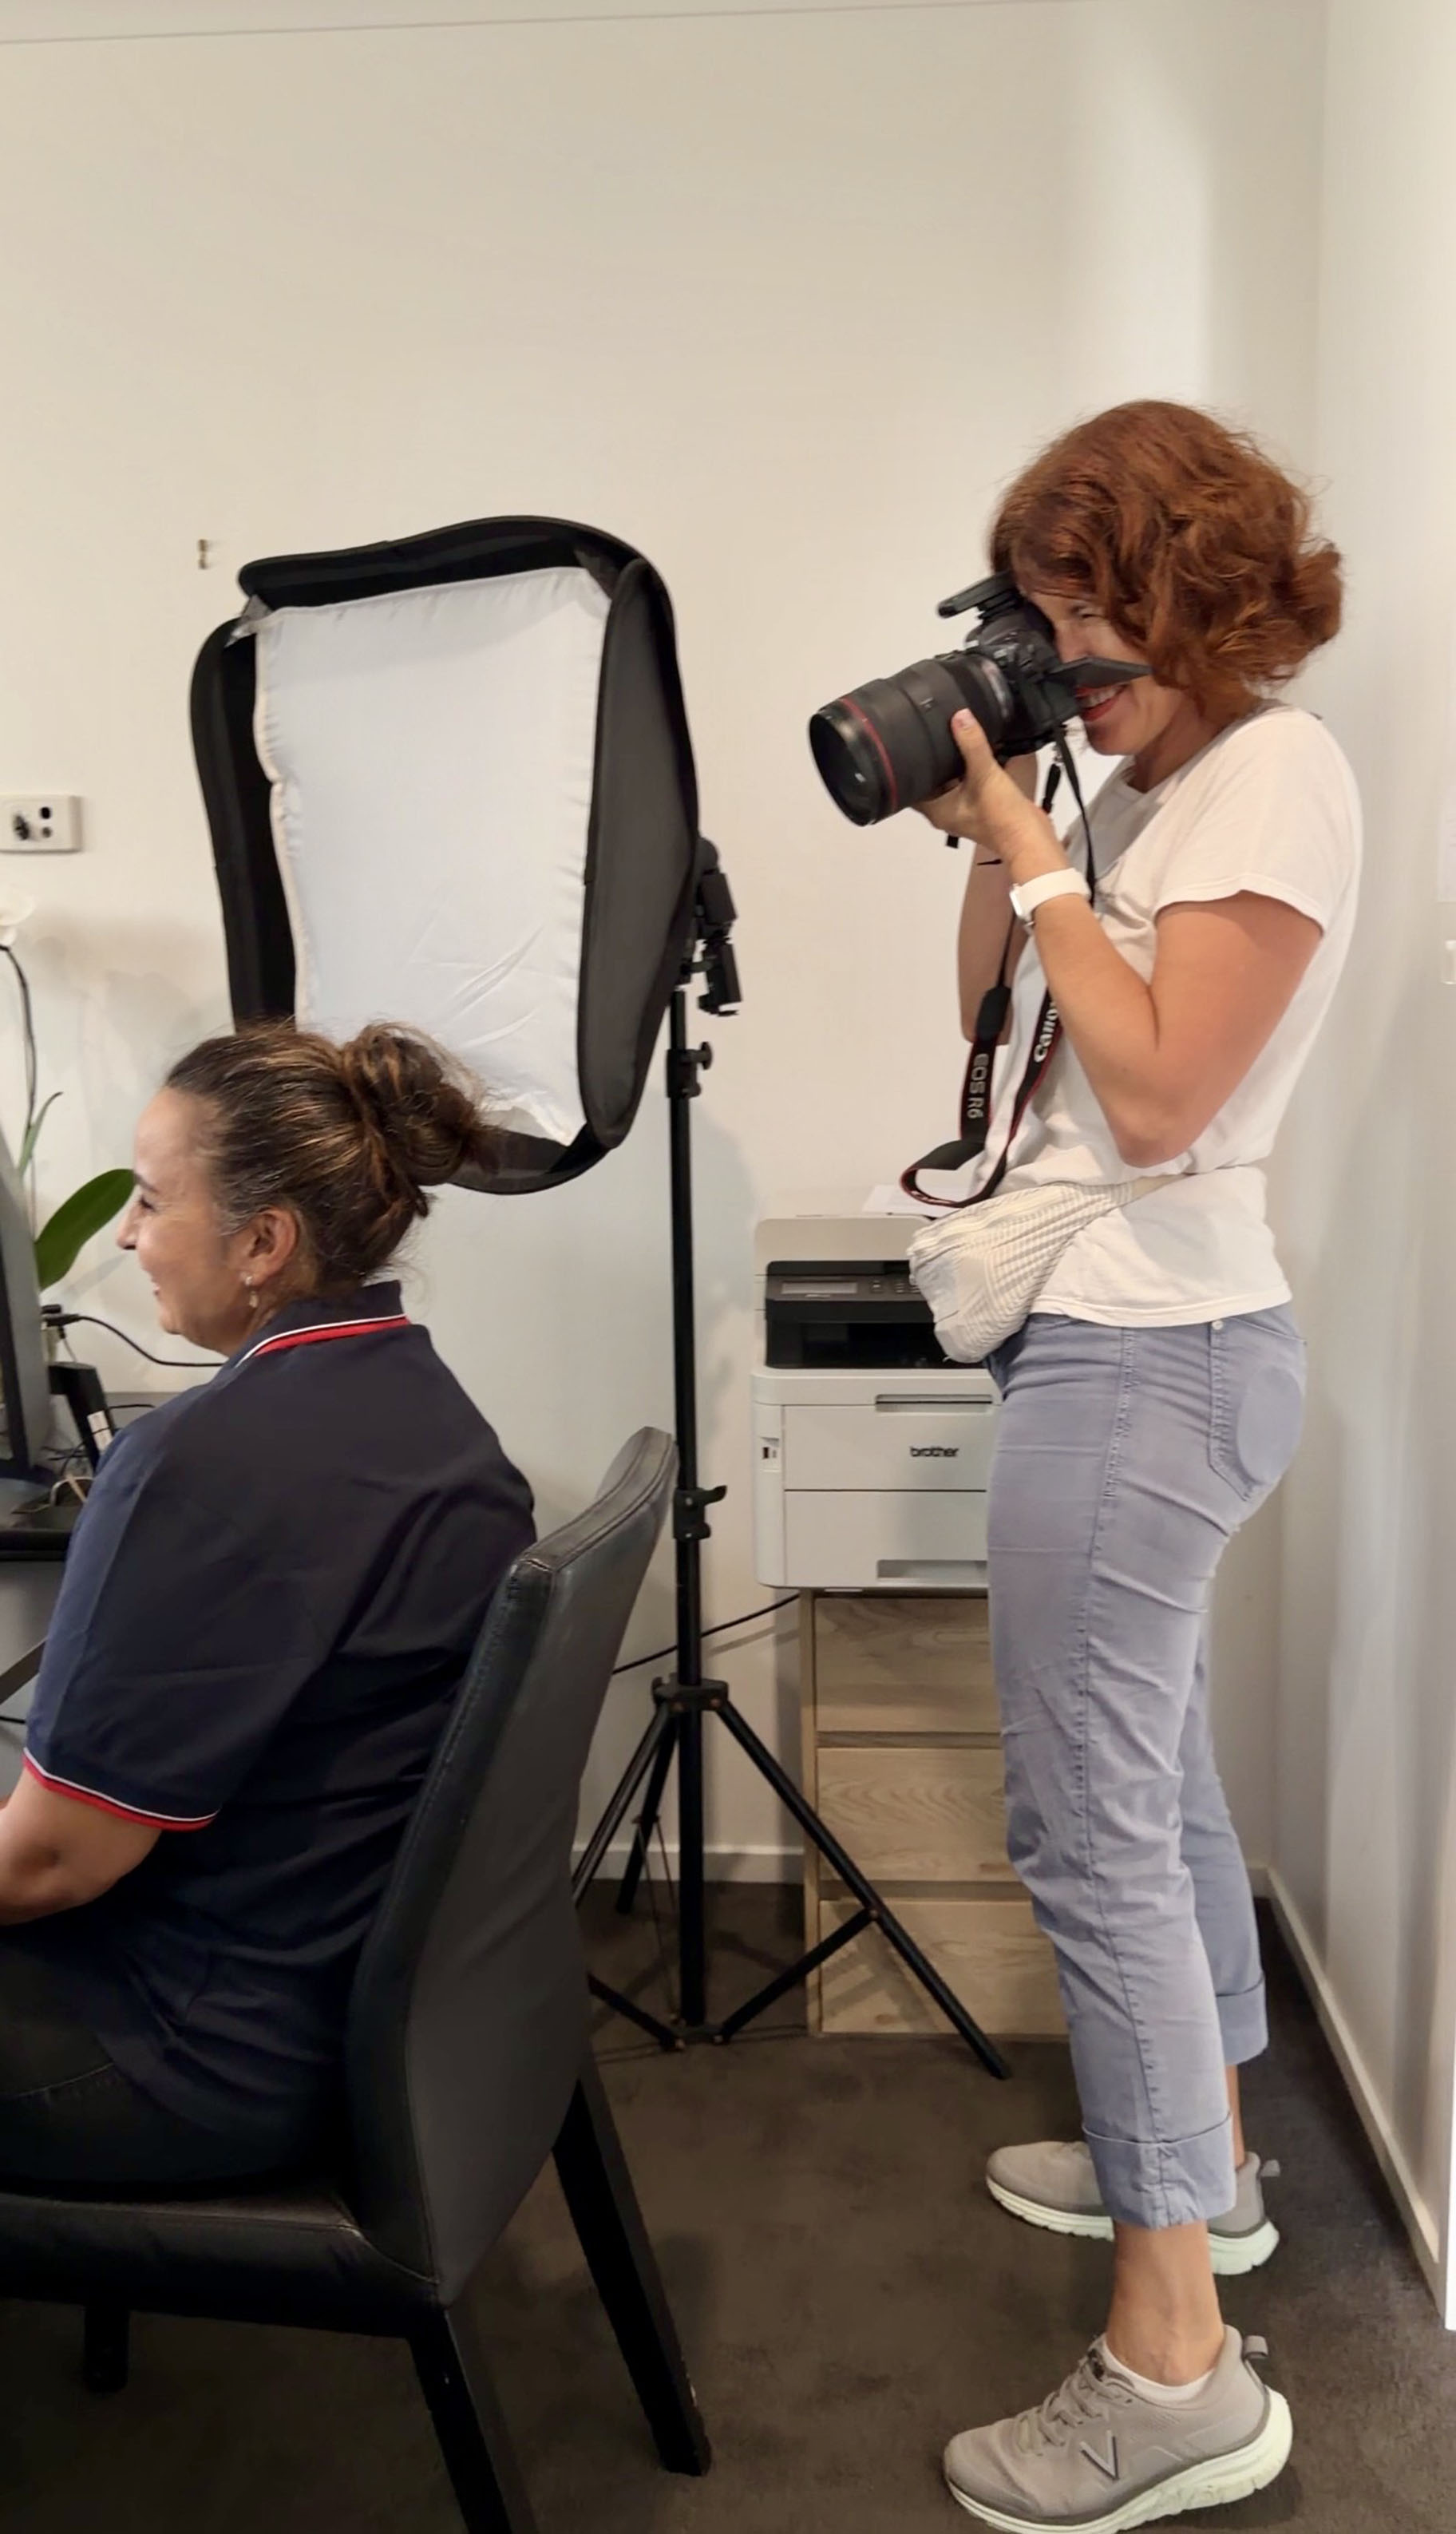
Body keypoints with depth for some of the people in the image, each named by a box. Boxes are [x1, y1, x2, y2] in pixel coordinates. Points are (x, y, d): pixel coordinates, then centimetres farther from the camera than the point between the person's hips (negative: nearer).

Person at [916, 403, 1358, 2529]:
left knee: (1089, 1828, -6)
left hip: (1143, 1353, -10)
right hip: (1125, 1339, 10)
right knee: (1154, 1776, 19)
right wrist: (990, 843, 4)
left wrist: (1033, 850, -14)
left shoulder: (1275, 774, -11)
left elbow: (1155, 1095, -21)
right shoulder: (1146, 781, 15)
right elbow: (1001, 1035, 15)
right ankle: (1201, 2159, 38)